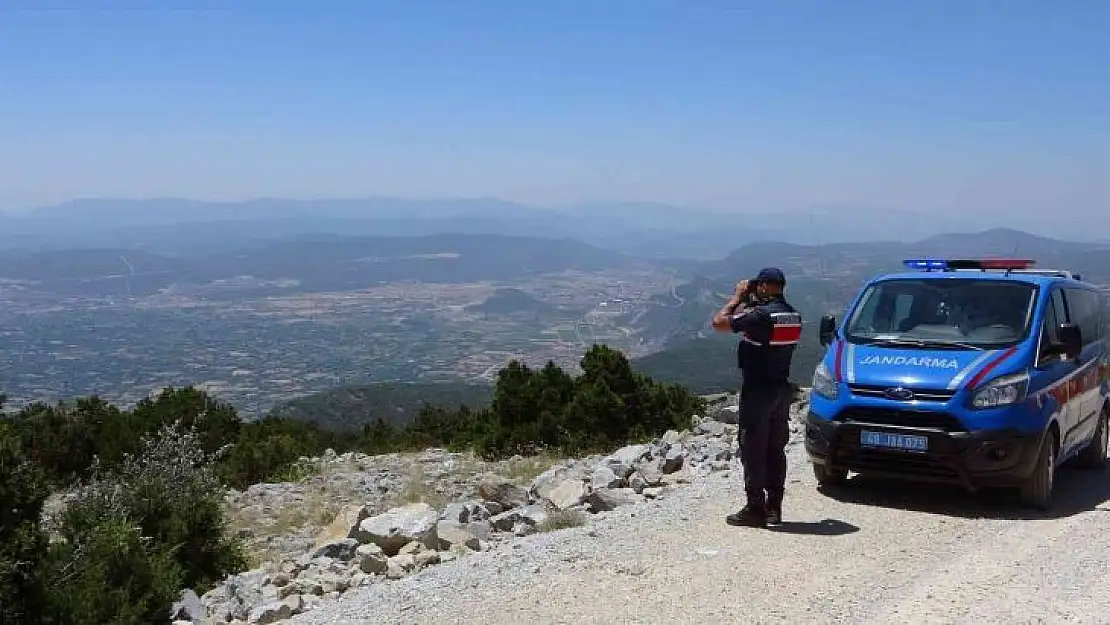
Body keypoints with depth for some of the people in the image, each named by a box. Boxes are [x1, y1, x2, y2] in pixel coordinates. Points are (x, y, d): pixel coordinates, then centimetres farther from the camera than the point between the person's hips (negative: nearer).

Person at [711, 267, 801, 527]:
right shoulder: (793, 316, 7)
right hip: (782, 389, 8)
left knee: (753, 451, -1)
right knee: (776, 450, 12)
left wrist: (738, 297, -5)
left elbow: (718, 322, -17)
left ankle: (755, 509, 0)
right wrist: (746, 303, 13)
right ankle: (774, 508, 17)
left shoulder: (760, 315, -19)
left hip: (757, 391, -8)